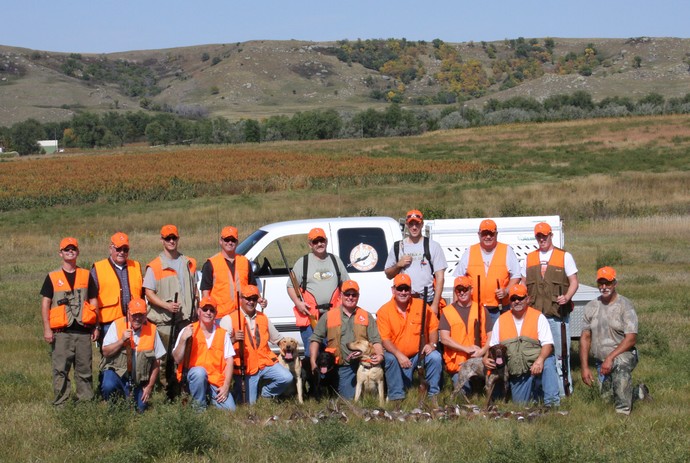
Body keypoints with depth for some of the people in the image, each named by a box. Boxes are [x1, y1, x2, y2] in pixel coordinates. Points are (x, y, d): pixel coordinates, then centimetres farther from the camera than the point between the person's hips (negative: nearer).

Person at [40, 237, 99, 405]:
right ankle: (61, 402, 0)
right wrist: (47, 328, -5)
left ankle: (86, 400, 10)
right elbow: (45, 303, 3)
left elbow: (94, 302, 12)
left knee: (84, 369, 5)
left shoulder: (86, 276, 11)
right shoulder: (52, 277, 5)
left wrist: (95, 327, 6)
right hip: (61, 331, -2)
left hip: (83, 330, 2)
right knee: (60, 369, -4)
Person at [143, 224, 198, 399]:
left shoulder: (189, 263, 16)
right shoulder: (154, 266, 2)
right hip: (164, 321, -3)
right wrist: (166, 305, -16)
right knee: (166, 359, -5)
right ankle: (169, 394, 0)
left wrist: (196, 306, 9)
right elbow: (148, 292, -3)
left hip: (186, 319, 3)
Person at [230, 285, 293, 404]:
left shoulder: (263, 318, 14)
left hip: (265, 362, 4)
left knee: (287, 378, -18)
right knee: (250, 403, -6)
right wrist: (233, 339, -32)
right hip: (246, 367, -4)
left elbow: (277, 338, 24)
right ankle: (238, 390, 30)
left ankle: (265, 393, 12)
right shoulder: (231, 319, -5)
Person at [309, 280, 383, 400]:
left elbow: (375, 340, 9)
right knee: (348, 399, -9)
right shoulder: (328, 316, 11)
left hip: (363, 365, 1)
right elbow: (315, 339, 9)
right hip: (342, 367, -1)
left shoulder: (366, 317, 15)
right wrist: (313, 362, -4)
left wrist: (379, 355, -13)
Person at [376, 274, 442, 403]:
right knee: (390, 359, -31)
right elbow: (385, 340, -13)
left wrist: (432, 343, -17)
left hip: (420, 353, 1)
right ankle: (396, 397, -20)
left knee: (435, 357, -24)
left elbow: (433, 327, 3)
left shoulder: (421, 305, -4)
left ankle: (433, 395, -8)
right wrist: (399, 354, -28)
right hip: (396, 354, -1)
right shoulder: (384, 311, -8)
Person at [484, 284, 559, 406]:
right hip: (516, 375, 4)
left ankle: (552, 401, -30)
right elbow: (493, 345, 16)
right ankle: (536, 394, 29)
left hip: (535, 367, -4)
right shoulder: (501, 321, 10)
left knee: (548, 362, -37)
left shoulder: (538, 317, -1)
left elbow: (548, 344, -11)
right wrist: (486, 358, -7)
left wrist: (540, 360, -31)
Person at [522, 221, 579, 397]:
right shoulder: (529, 258, 15)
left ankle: (564, 391, 0)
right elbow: (524, 283, 18)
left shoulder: (564, 257, 5)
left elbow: (574, 282, 2)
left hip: (558, 313, -3)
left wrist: (567, 297, -17)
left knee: (560, 352, -4)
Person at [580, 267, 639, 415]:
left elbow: (631, 339, -16)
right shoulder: (591, 307, 7)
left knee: (620, 364, -40)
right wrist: (584, 367, 0)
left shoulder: (625, 305, -9)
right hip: (601, 362, 6)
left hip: (623, 354, -6)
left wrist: (610, 358, -25)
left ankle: (623, 411, -32)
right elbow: (585, 338, 9)